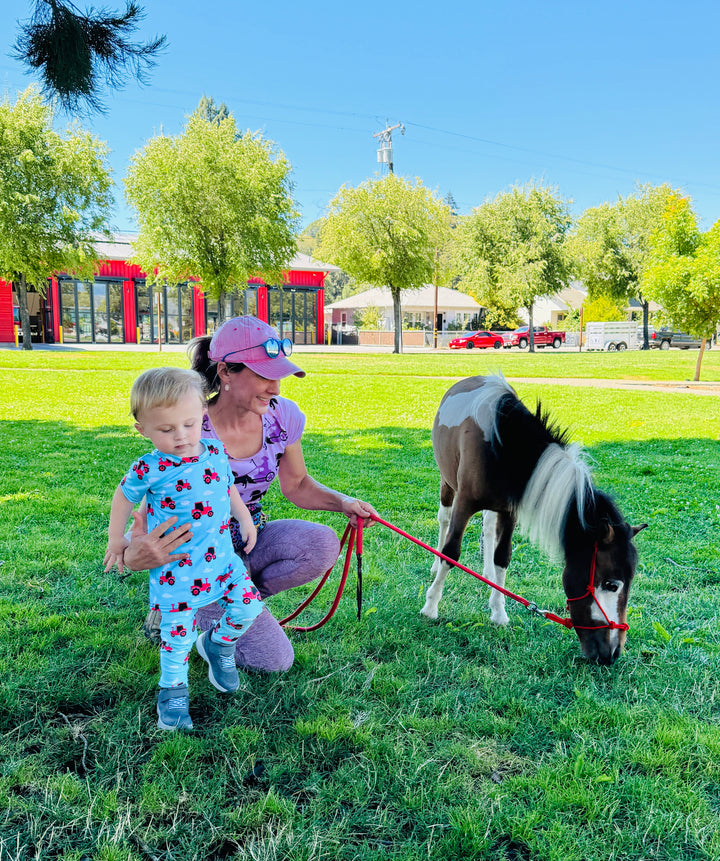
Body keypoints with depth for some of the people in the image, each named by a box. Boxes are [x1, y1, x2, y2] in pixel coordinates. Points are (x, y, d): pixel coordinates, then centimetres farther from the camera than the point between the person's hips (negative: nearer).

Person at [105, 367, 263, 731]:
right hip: (175, 568, -4)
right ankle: (172, 690, 24)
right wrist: (116, 540, 11)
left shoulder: (215, 453, -4)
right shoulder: (149, 469, -16)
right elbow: (123, 497, 2)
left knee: (248, 605, 2)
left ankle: (217, 644, 31)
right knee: (178, 632, 0)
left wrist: (245, 519, 15)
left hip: (221, 554, 4)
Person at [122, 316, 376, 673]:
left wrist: (343, 502, -13)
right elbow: (143, 528, -24)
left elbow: (297, 485, 6)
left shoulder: (283, 415, -11)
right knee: (275, 659, -14)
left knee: (322, 545, -26)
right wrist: (133, 557, -49)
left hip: (251, 541, 5)